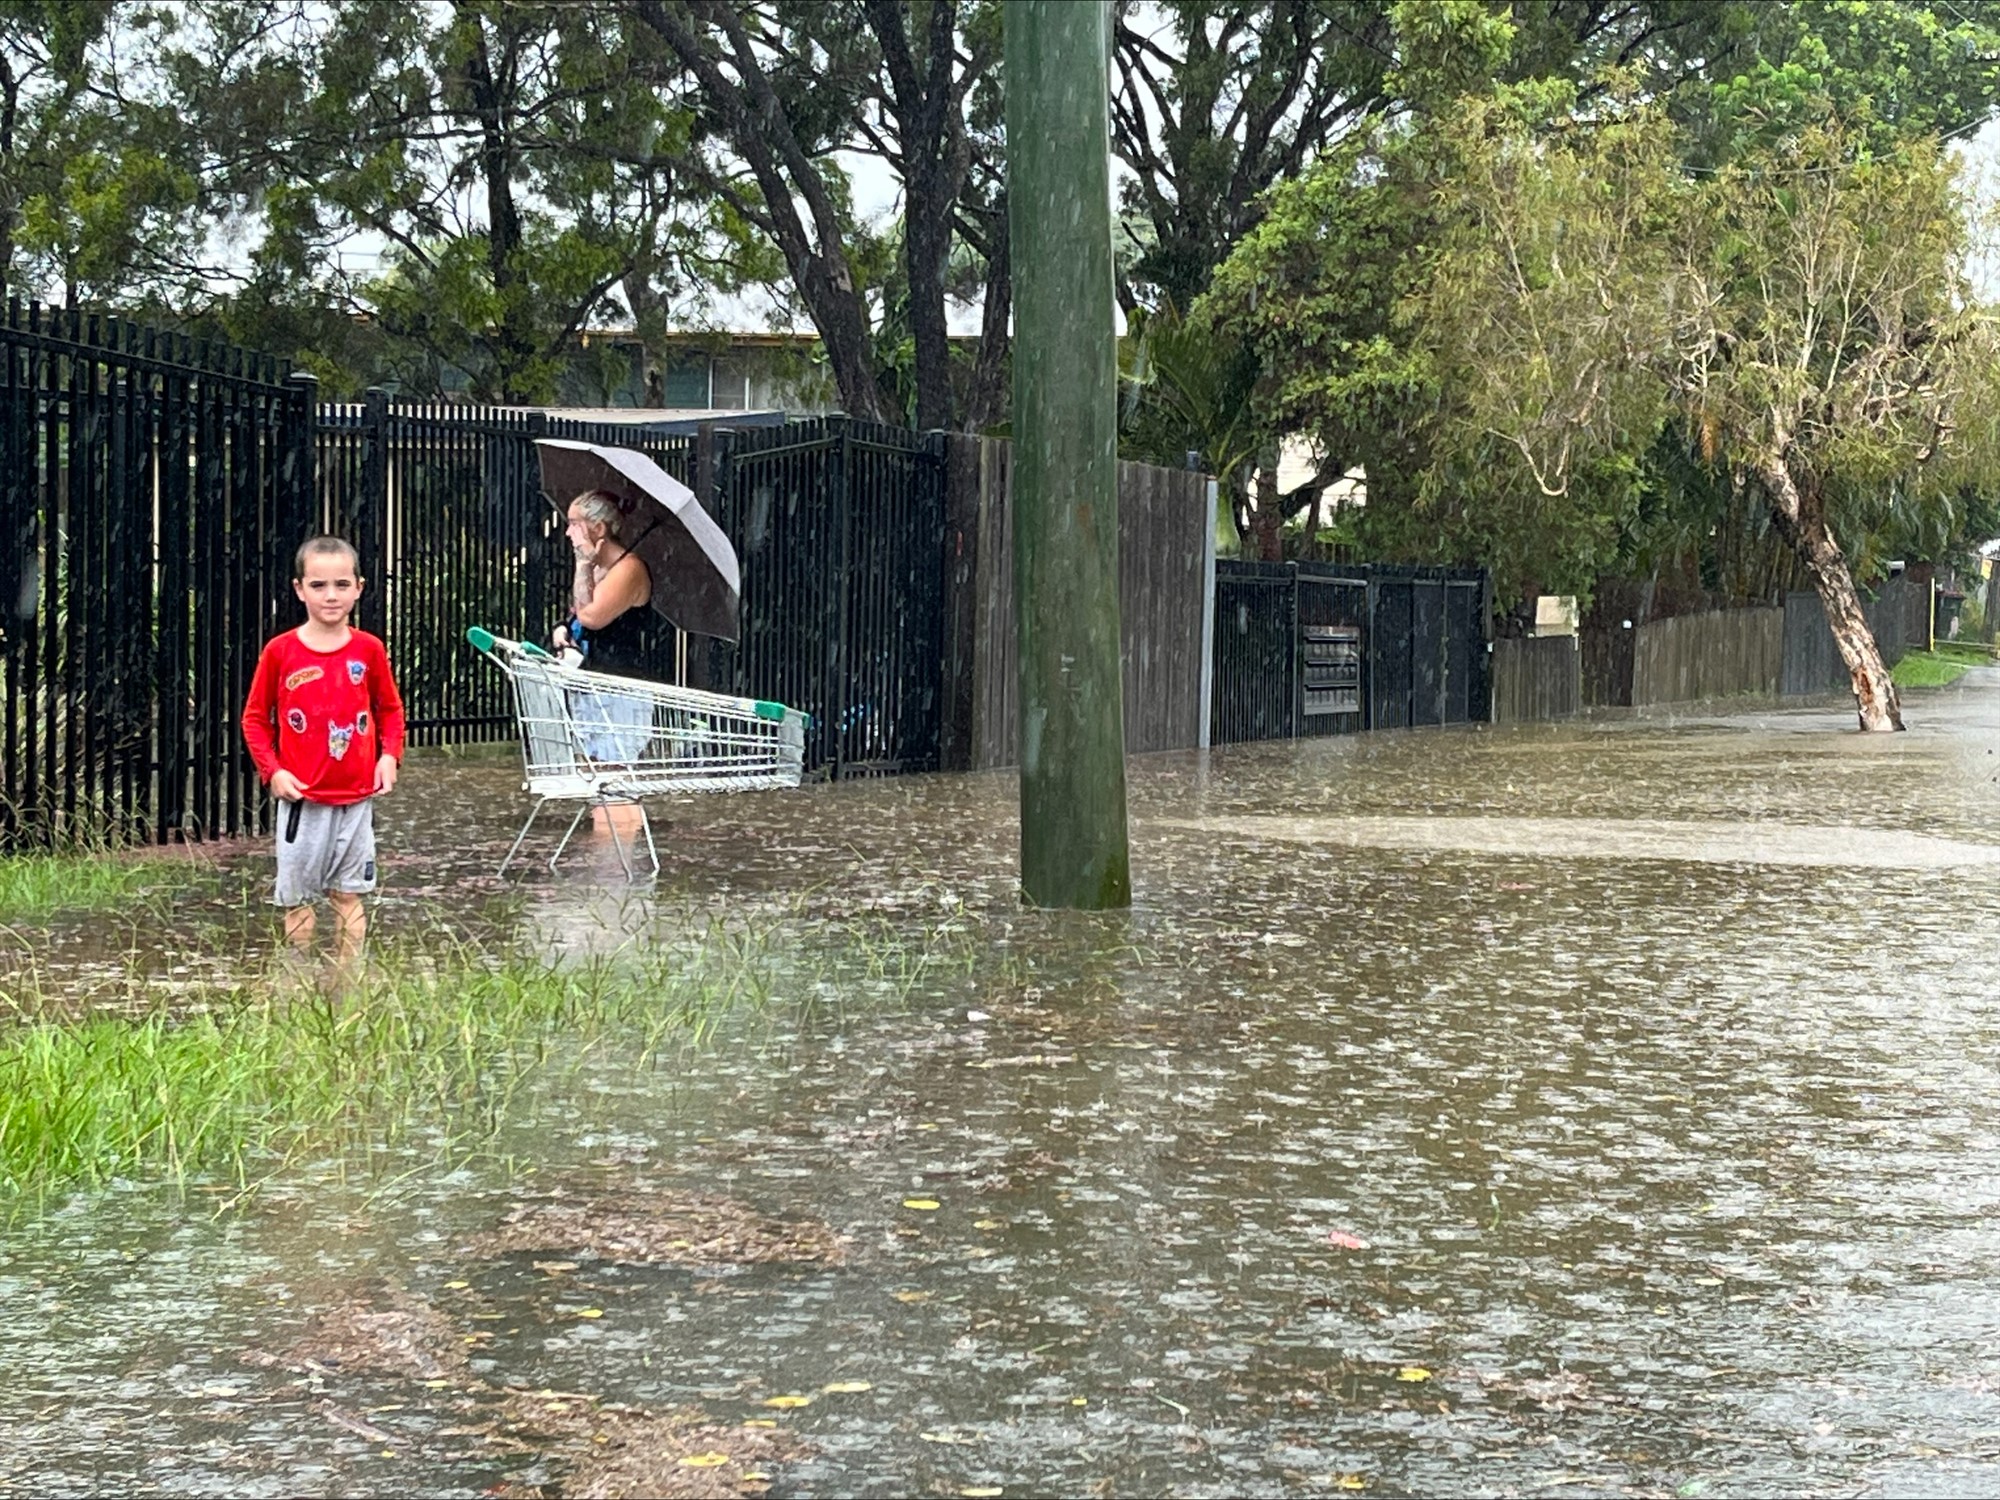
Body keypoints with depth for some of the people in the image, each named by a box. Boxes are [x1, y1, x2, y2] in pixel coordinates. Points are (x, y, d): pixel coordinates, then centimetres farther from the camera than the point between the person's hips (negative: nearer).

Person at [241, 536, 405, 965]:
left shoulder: (369, 650, 0)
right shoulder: (281, 652, -6)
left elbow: (390, 710, 12)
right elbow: (255, 718, 2)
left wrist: (390, 756, -4)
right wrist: (272, 770, -9)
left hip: (356, 797, 2)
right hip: (301, 798, -1)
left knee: (349, 894, 8)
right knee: (297, 895, 5)